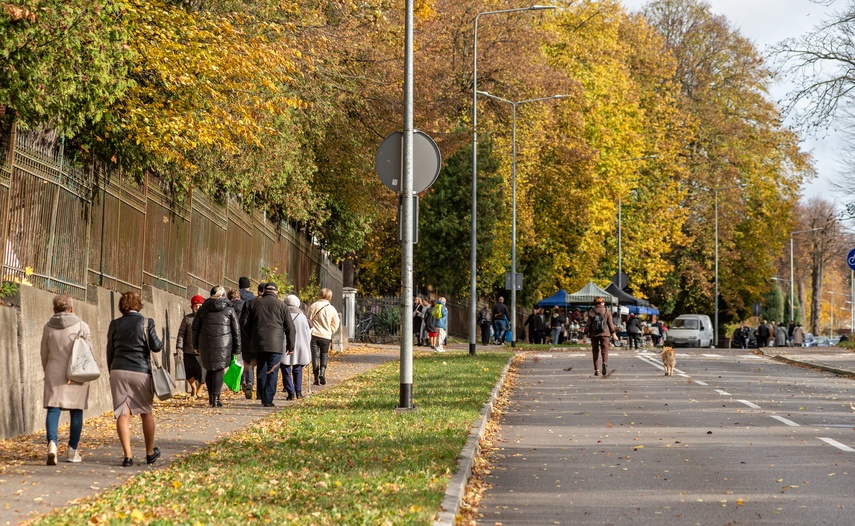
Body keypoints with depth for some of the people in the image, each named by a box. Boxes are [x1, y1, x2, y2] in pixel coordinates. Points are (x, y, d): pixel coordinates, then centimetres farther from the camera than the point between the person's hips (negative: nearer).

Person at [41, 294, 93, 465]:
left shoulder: (48, 327, 6)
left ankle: (52, 442, -25)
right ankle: (72, 450, 11)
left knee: (53, 409, -2)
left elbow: (44, 354, 14)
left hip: (53, 374, 2)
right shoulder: (81, 326, -2)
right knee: (76, 412, 8)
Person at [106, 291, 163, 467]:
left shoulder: (115, 325, 5)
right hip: (141, 372, -1)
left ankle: (128, 455, -8)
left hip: (118, 371, 1)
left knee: (122, 414, 0)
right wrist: (160, 341, 18)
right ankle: (150, 452, 25)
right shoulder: (146, 323, -3)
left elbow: (109, 352, 9)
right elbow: (156, 346, -5)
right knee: (147, 412, 15)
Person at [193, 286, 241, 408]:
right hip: (223, 344, -2)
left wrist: (196, 345, 18)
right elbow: (236, 330, 2)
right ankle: (216, 398, -9)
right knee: (219, 370, 1)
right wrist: (237, 348, 7)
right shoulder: (229, 309, 2)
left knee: (210, 369, 16)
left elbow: (195, 327, 10)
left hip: (206, 343, 2)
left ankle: (211, 397, 20)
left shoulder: (203, 308, 7)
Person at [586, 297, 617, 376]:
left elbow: (588, 324, 1)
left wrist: (586, 334, 5)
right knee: (605, 350, 0)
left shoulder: (591, 312, 1)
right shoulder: (607, 311, 1)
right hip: (604, 333, -1)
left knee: (595, 351, 9)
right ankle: (605, 363, -30)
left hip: (594, 334, 1)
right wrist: (613, 333, 8)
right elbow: (610, 323, 2)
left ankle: (596, 369, 7)